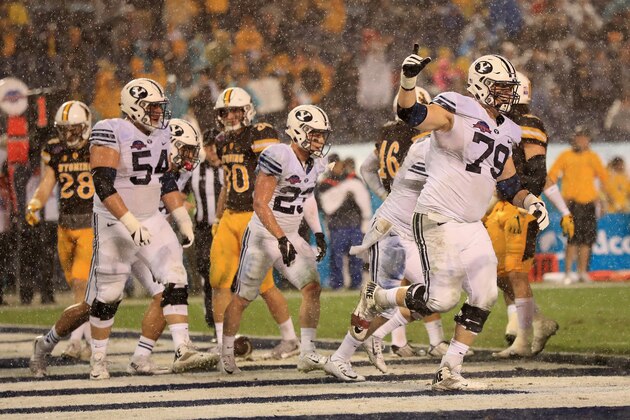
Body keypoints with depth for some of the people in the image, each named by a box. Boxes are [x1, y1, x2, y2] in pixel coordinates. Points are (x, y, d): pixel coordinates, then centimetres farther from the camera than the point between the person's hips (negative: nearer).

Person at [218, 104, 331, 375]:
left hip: (291, 237, 7)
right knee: (243, 297, 5)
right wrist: (282, 239, -27)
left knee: (312, 287, -10)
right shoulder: (278, 158, -22)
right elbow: (260, 204, -23)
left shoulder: (316, 163, 4)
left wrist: (318, 234, 14)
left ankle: (307, 354, -6)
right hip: (263, 235, -7)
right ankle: (226, 355, 21)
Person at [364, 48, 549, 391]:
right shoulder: (457, 113, -11)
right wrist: (408, 81, -45)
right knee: (442, 298, -10)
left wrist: (529, 200, 2)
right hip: (438, 221, -8)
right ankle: (378, 297, 18)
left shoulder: (504, 134, 15)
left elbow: (508, 182, 22)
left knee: (484, 296, 0)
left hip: (471, 226, 8)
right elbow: (412, 115, -27)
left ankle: (449, 373, 8)